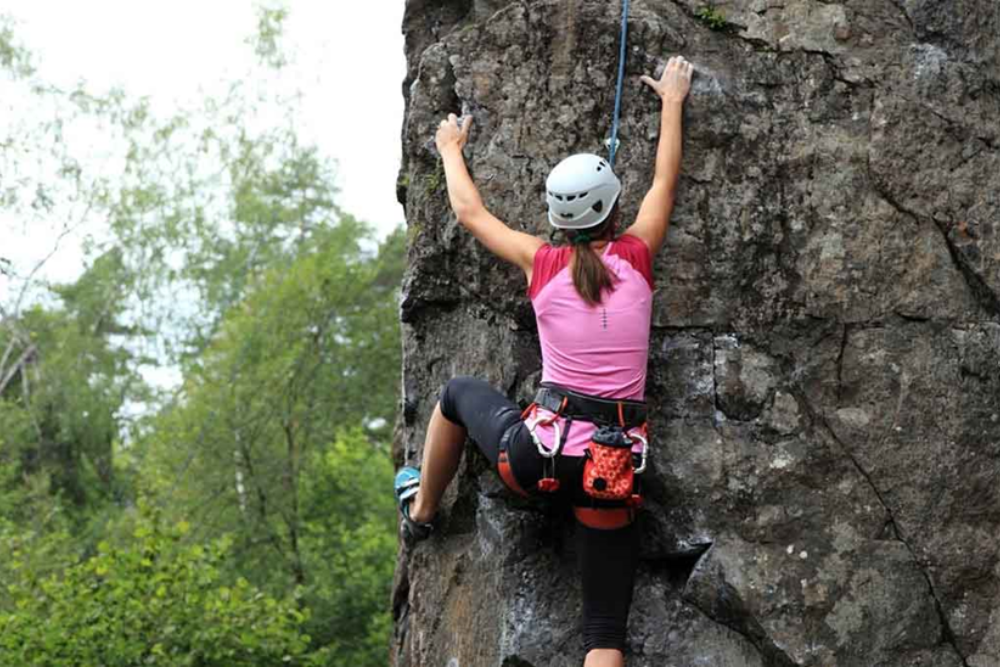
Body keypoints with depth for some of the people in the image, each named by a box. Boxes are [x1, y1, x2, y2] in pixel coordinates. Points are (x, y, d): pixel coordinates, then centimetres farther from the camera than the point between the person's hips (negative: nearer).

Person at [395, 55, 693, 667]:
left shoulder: (542, 263, 3)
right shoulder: (636, 256, 2)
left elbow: (470, 212, 20)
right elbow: (666, 180, 20)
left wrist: (451, 150, 38)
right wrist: (672, 101, 34)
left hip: (536, 454, 0)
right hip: (613, 469, 0)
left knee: (459, 392, 32)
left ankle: (421, 511, 47)